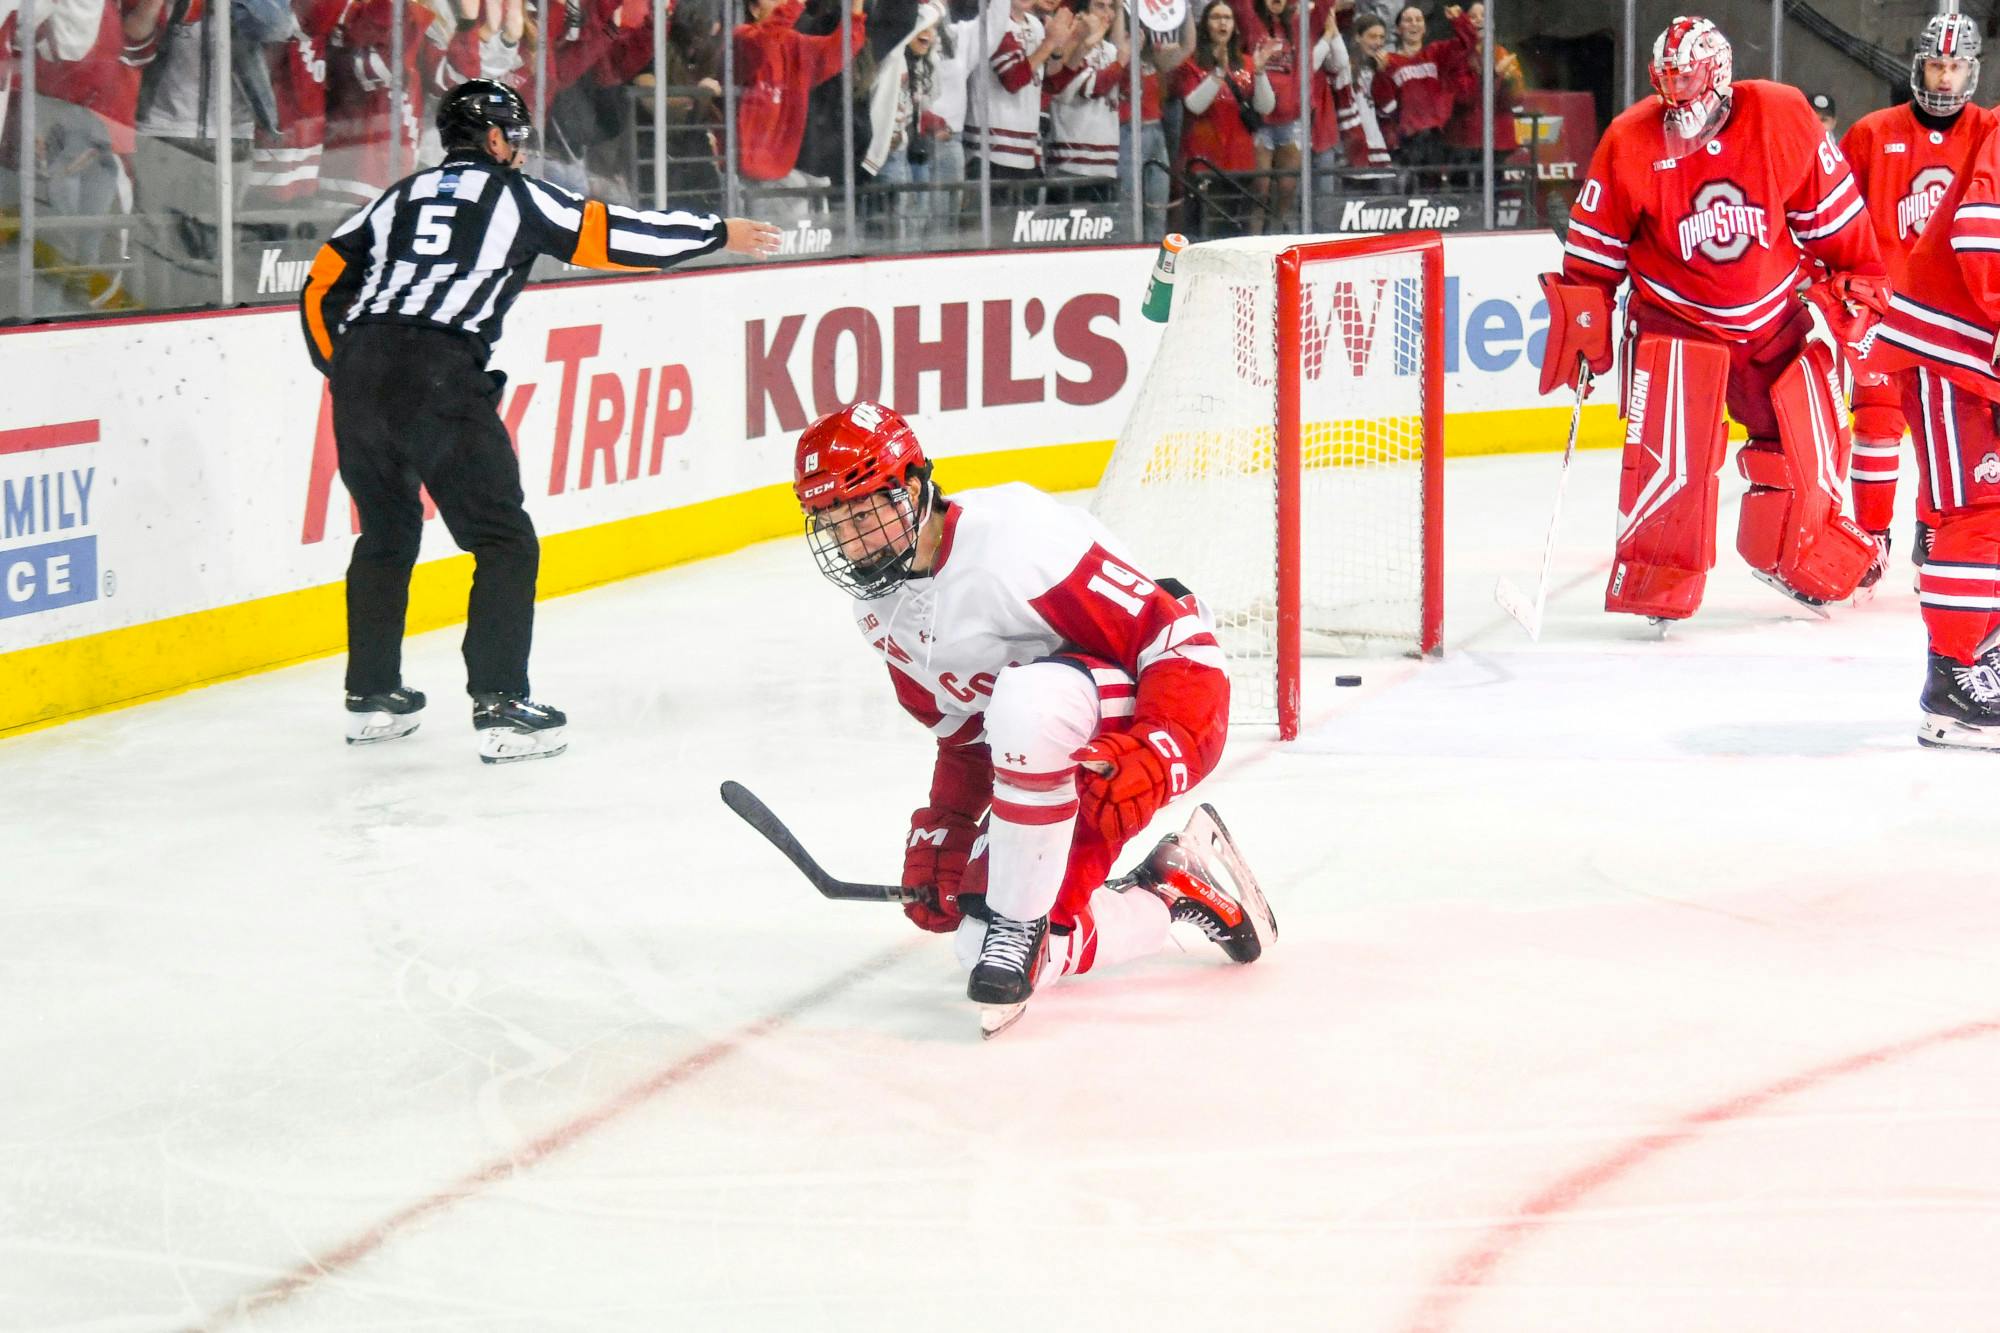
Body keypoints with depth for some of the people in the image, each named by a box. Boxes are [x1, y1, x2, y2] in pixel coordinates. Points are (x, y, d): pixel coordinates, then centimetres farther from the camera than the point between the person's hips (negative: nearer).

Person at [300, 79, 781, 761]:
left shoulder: (403, 195, 24)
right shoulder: (515, 195, 10)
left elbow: (323, 284, 21)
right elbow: (613, 233, 10)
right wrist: (718, 233, 20)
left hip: (360, 369, 6)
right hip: (442, 378, -6)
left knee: (386, 533, 24)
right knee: (505, 544, 2)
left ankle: (370, 697, 27)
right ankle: (500, 709, -7)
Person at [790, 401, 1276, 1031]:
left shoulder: (1016, 540, -27)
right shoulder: (879, 607, 2)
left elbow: (1182, 637, -27)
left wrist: (1152, 755, -37)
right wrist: (941, 829, 8)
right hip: (1045, 758, 9)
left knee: (1027, 701, -42)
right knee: (981, 951, 0)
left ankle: (1020, 925, -24)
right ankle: (1173, 889, 19)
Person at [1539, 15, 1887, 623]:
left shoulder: (1783, 118, -13)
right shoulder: (1630, 143, -14)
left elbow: (1831, 209, -1)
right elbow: (1595, 243, -3)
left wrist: (1854, 282, 2)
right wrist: (1583, 319, -5)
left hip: (1776, 316, 2)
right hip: (1675, 318, -2)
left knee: (1810, 447, 5)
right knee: (1670, 452, -17)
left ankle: (1793, 562, 29)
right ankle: (1655, 584, -5)